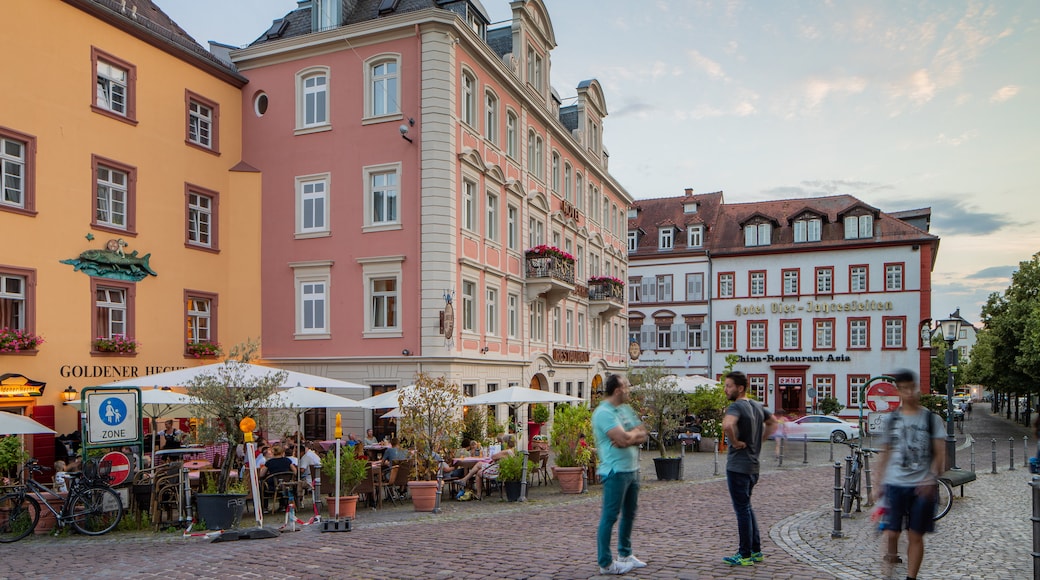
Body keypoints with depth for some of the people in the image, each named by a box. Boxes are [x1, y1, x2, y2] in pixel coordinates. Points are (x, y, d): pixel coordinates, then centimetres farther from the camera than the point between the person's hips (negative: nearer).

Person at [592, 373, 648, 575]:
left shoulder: (627, 409, 12)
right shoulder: (603, 412, -16)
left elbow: (642, 436, 8)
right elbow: (624, 438, -25)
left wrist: (628, 437, -13)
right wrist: (635, 432, -3)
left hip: (632, 469, 9)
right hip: (615, 471, -9)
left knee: (629, 513, 19)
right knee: (610, 516, -2)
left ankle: (625, 554, 34)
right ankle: (605, 563, 6)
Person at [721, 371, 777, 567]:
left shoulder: (736, 406, -18)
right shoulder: (757, 406, 9)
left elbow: (727, 425, -38)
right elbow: (773, 423, 26)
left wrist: (735, 442, -21)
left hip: (737, 467, -9)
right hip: (753, 465, 9)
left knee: (742, 510, 0)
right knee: (746, 507, 19)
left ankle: (745, 555, 8)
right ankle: (756, 551, 25)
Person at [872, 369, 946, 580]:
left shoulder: (931, 419, 2)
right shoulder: (890, 419, 6)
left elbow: (939, 453, 0)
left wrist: (931, 478, -15)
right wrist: (879, 484, 8)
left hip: (922, 486, -1)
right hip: (894, 484, 1)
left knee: (916, 536, 5)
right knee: (891, 532, -5)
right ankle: (890, 557, 20)